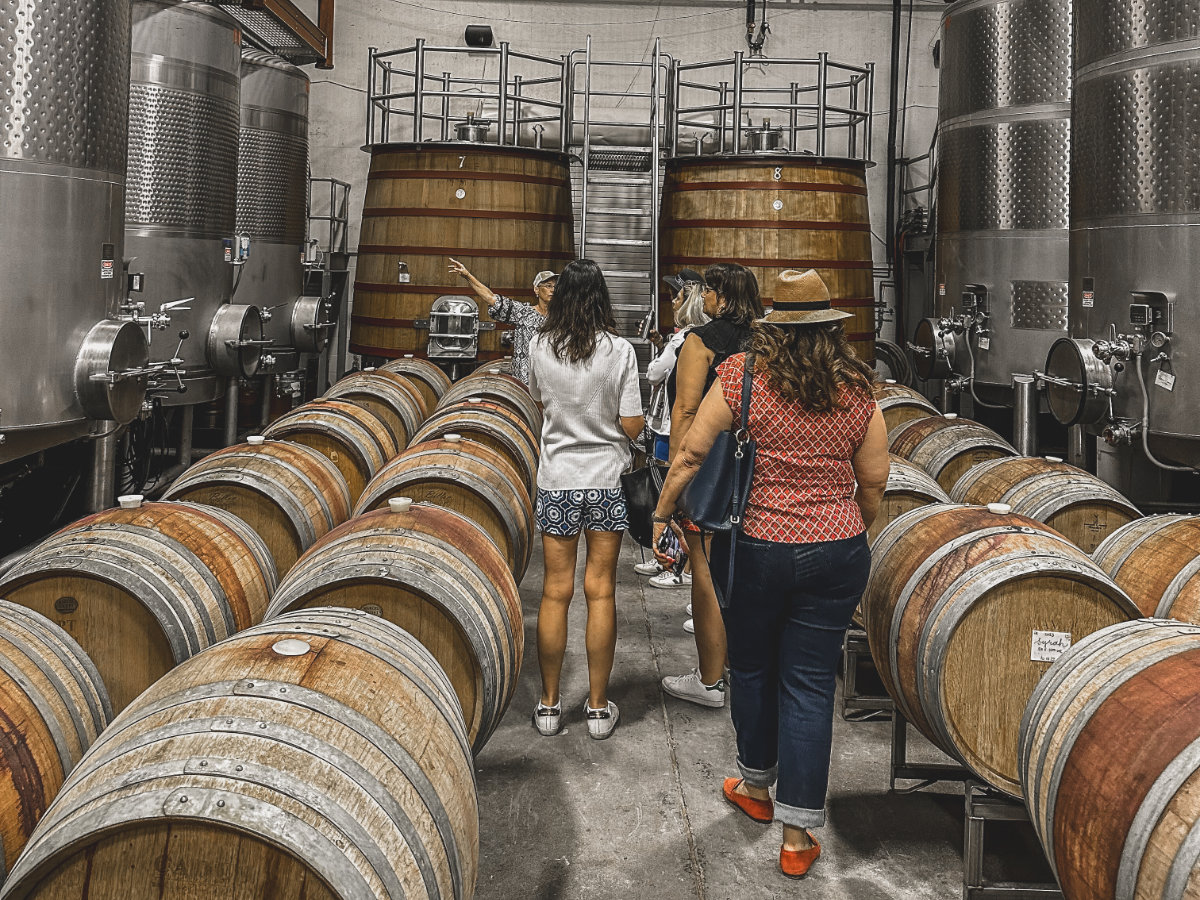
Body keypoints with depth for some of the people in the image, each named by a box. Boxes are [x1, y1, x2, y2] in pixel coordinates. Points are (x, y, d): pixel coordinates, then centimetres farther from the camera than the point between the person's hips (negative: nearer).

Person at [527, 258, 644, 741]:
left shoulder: (540, 347, -3)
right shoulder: (619, 350, -10)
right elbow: (631, 425, -8)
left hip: (557, 481, 1)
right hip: (607, 481, -1)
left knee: (555, 591, 8)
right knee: (601, 591, 6)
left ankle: (549, 704, 16)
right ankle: (598, 706, 14)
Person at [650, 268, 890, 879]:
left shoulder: (742, 375, -8)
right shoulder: (857, 392, -1)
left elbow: (691, 454, -7)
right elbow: (873, 485, 5)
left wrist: (662, 514, 7)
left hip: (754, 549, -1)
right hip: (836, 552, 2)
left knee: (751, 667, 20)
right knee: (809, 685, 7)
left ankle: (756, 786, 40)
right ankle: (798, 834, 11)